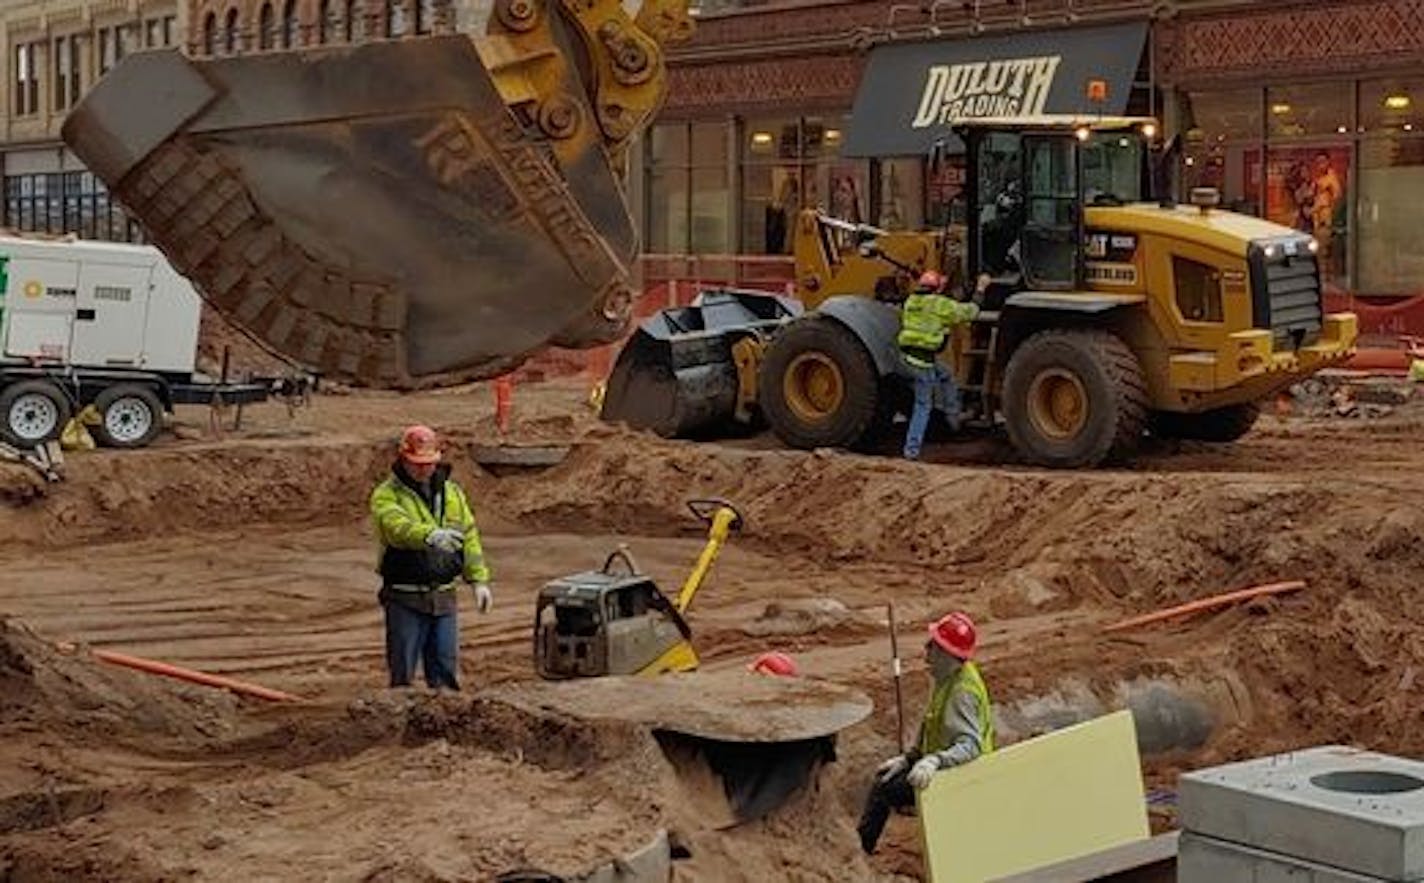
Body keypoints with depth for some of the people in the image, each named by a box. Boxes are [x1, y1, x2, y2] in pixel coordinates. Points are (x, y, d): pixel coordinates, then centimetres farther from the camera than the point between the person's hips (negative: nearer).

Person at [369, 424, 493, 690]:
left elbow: (469, 536, 14)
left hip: (444, 596, 5)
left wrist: (479, 579, 4)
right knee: (402, 672, 1)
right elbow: (397, 526, -28)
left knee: (447, 671, 8)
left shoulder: (452, 493, 12)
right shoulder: (386, 495, -7)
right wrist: (430, 535, -47)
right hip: (405, 599, -4)